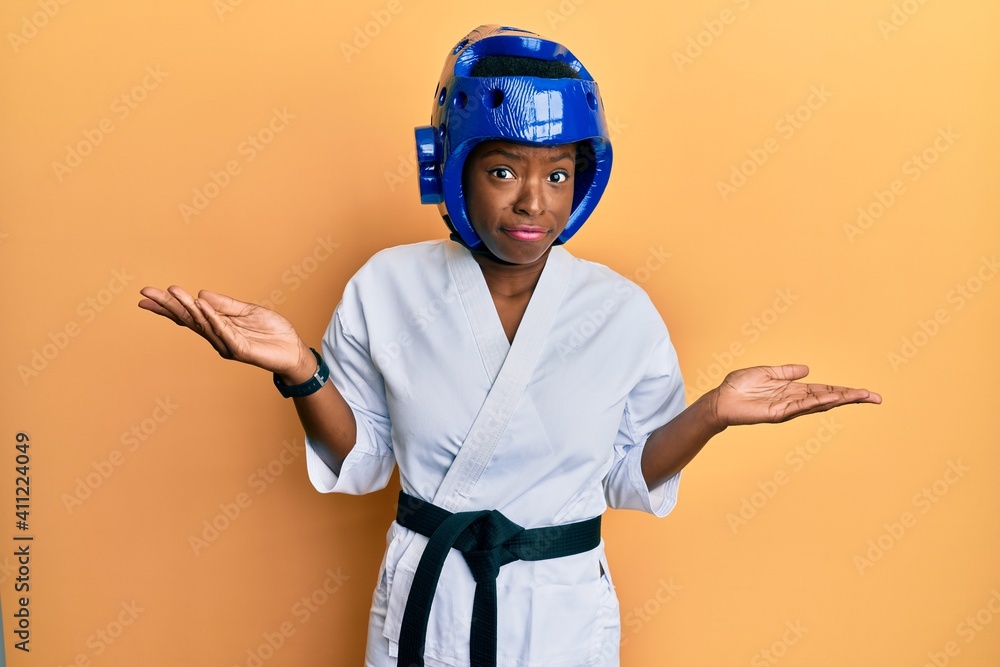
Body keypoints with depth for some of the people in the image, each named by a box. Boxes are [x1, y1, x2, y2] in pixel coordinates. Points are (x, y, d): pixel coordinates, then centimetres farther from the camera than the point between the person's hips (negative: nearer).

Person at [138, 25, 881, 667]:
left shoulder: (625, 313, -10)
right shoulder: (387, 288, -10)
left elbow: (630, 475, 0)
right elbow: (360, 462, -3)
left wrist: (713, 413, -16)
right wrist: (299, 371, -19)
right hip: (423, 602, 1)